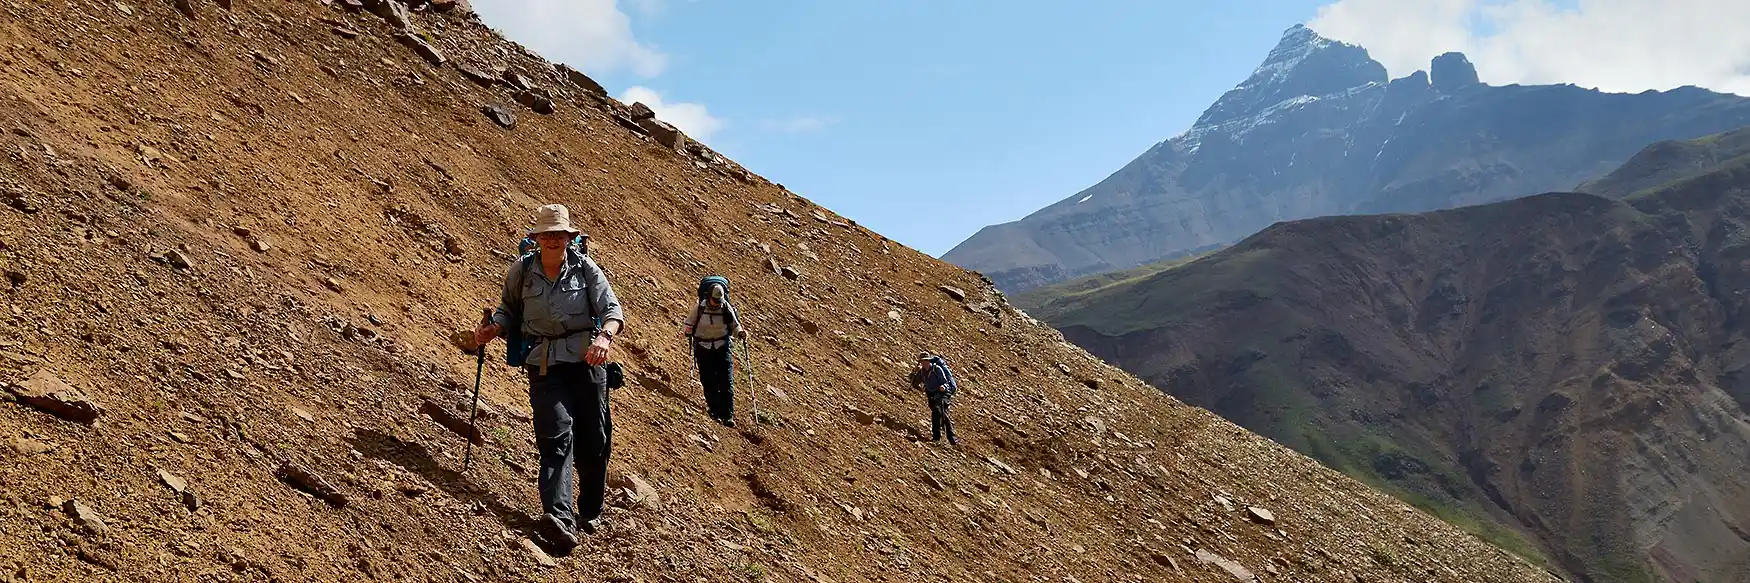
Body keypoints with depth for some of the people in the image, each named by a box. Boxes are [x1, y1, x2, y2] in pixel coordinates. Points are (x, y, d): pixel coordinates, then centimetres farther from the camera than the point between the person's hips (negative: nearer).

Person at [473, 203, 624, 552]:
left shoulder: (585, 268, 1)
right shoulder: (522, 271, 4)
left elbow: (612, 308, -7)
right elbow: (508, 309, 18)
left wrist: (605, 336, -28)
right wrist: (494, 329, -4)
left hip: (586, 358, 1)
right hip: (544, 363, -1)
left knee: (594, 439, 4)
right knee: (557, 434, -19)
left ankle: (590, 513, 25)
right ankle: (560, 517, -34)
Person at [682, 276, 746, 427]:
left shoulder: (726, 308, -8)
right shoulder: (699, 308, -10)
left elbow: (735, 325, 5)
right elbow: (688, 323, 3)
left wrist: (740, 332, -16)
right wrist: (686, 330, -19)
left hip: (723, 347, 0)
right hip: (704, 348, 0)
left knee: (726, 382, -9)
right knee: (709, 383, -1)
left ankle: (728, 415, -8)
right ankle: (715, 412, 13)